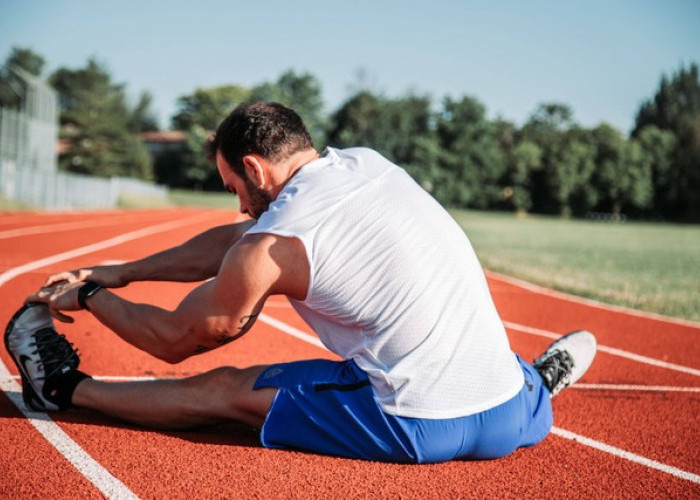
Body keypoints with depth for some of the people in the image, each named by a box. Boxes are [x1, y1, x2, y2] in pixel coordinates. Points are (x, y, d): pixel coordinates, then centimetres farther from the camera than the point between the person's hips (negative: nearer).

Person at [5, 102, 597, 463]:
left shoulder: (272, 245, -8)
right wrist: (119, 272, 27)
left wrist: (91, 296, 26)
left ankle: (67, 387, 24)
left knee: (223, 389, 11)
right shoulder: (368, 163, 12)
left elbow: (175, 340, 9)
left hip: (419, 430, -5)